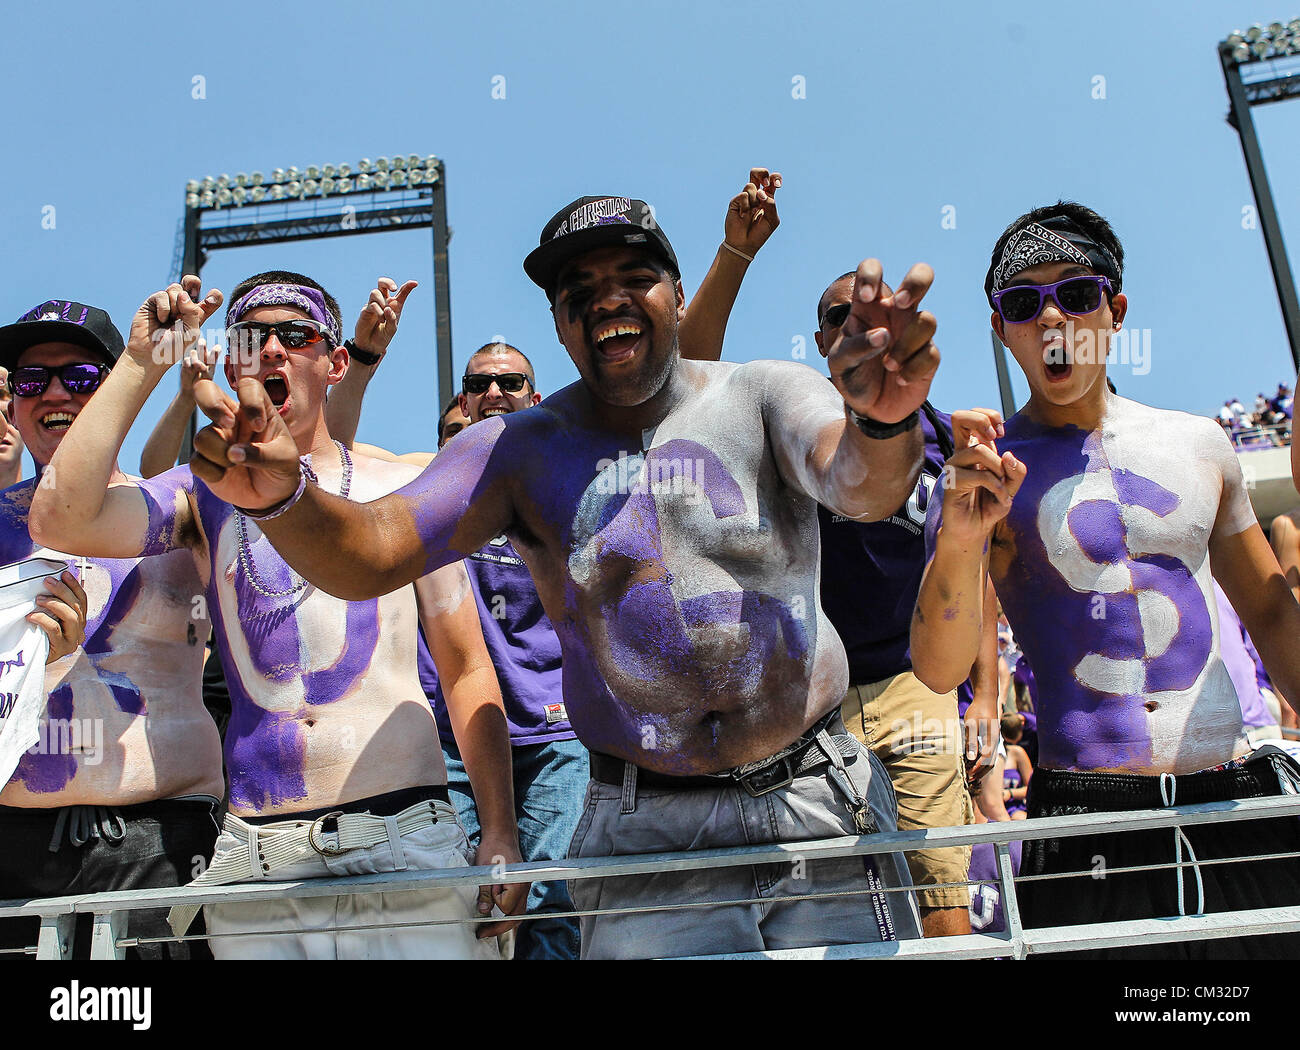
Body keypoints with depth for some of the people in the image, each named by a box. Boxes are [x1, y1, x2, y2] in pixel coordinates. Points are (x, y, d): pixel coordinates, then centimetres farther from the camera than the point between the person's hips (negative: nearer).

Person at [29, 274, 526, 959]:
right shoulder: (205, 496, 9)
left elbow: (467, 668, 5)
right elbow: (59, 521, -10)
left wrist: (500, 832, -2)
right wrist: (142, 363, -6)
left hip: (405, 835, -1)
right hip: (254, 856, 2)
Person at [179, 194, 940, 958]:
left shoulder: (762, 396, -1)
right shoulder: (521, 450, 0)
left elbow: (861, 487, -21)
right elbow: (365, 558, -9)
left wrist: (884, 423, -44)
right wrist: (281, 496, -31)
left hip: (821, 805, 1)